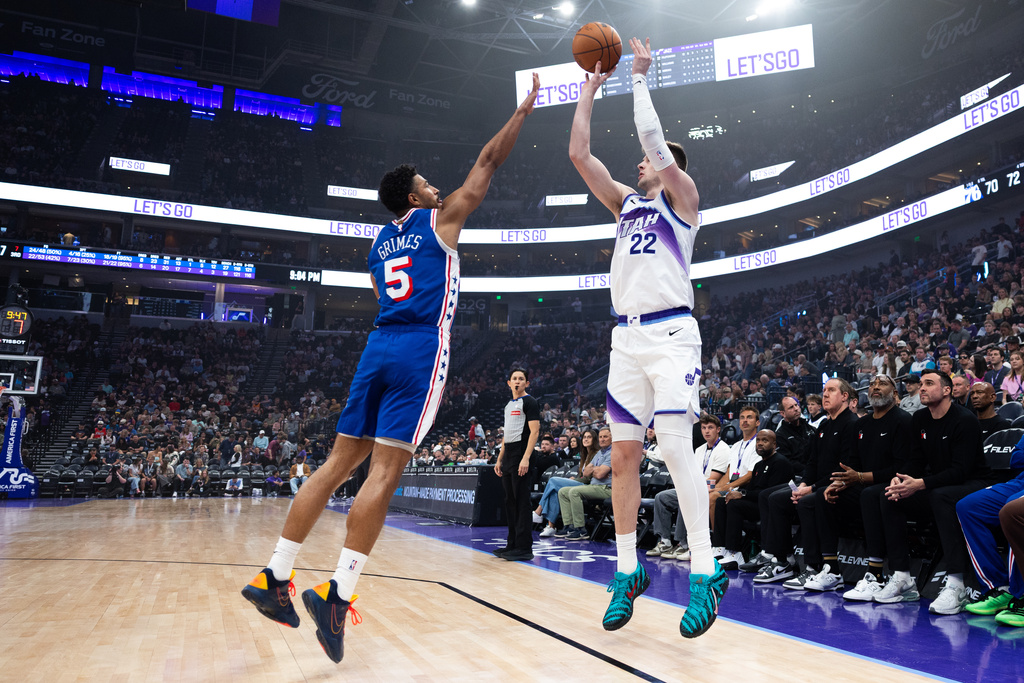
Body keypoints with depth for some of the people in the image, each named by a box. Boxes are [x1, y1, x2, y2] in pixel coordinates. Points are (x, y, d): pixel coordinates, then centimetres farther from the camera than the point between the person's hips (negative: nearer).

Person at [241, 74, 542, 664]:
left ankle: (274, 578, 8)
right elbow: (489, 162, 13)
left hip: (378, 348, 7)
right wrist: (523, 111, 24)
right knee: (386, 471, -11)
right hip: (420, 351, -6)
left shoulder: (381, 243, 24)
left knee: (340, 463, 7)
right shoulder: (441, 220, 8)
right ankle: (338, 593, -17)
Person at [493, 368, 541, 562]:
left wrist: (525, 458, -22)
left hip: (521, 457, -9)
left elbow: (534, 431, -13)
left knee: (522, 502, -8)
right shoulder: (509, 405, 21)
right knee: (510, 501, 11)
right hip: (508, 457, 9)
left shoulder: (529, 402, -5)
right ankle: (513, 544, 18)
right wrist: (499, 459, 19)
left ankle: (525, 548, -5)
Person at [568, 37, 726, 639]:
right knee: (624, 453, 3)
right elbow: (579, 153, 15)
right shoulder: (627, 203, 22)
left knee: (676, 446, -15)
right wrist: (592, 86, 16)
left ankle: (705, 571, -6)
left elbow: (652, 137, -8)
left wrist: (640, 76, 3)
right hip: (627, 336, 6)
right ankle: (628, 570, 12)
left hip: (671, 331, -6)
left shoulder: (682, 196, 7)